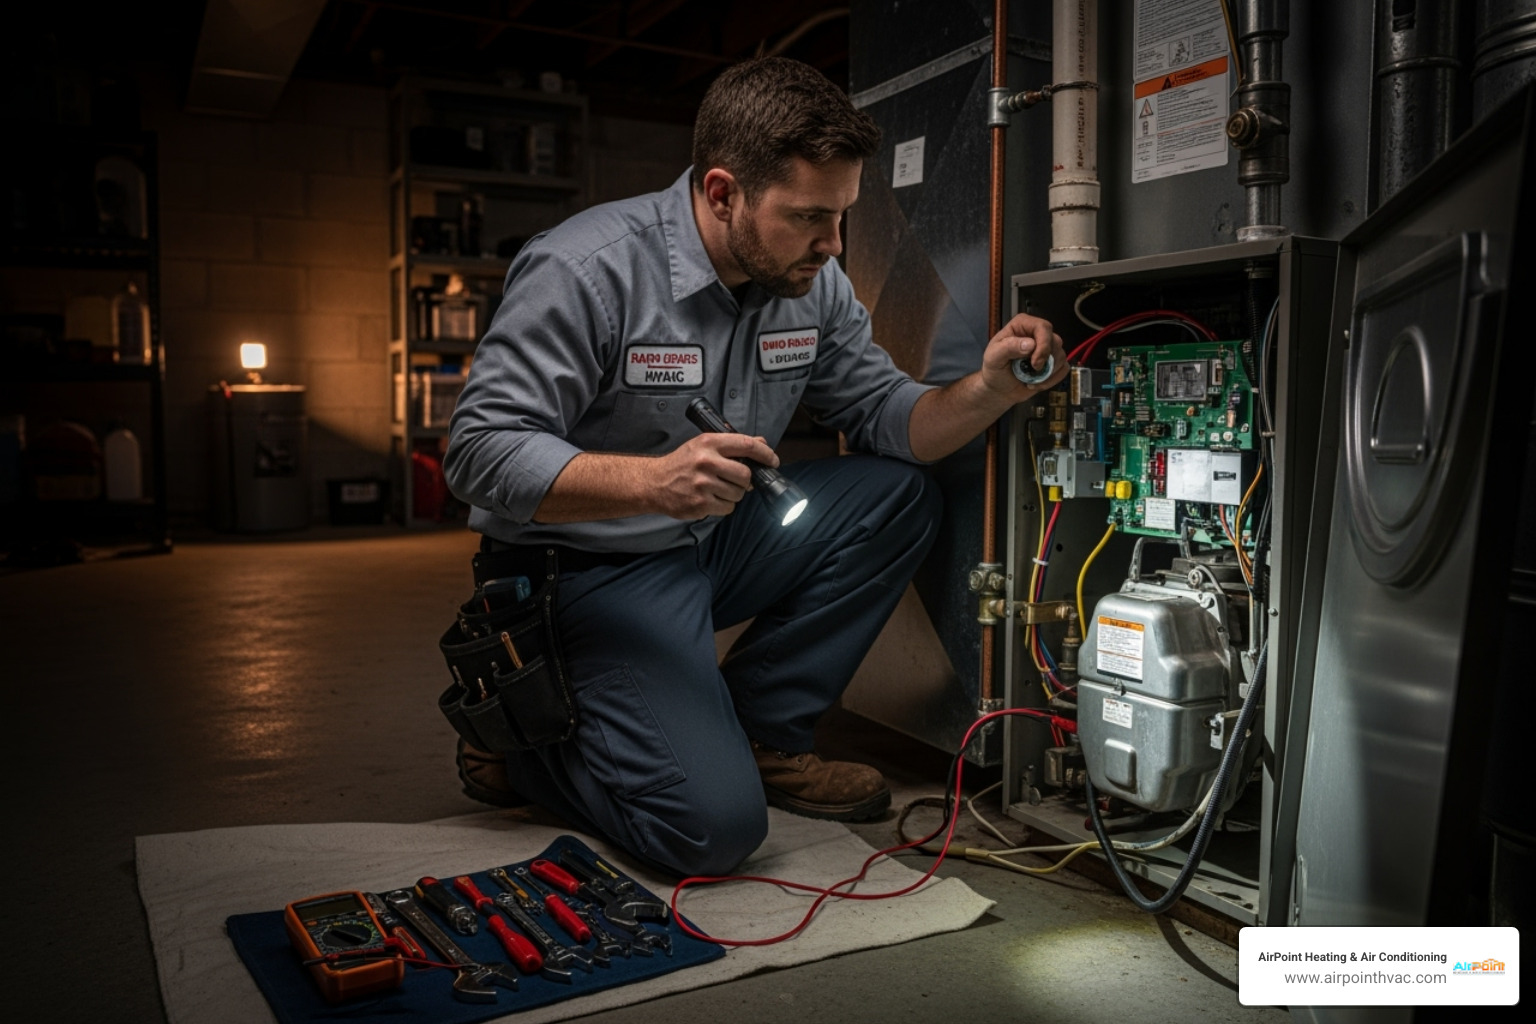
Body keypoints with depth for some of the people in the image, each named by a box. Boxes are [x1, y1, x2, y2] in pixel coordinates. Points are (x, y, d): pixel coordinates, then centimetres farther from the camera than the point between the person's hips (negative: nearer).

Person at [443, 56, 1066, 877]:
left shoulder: (811, 283, -1)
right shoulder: (584, 270, -23)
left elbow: (886, 417, 3)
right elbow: (479, 452, -25)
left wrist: (987, 391, -18)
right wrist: (654, 481, -40)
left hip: (712, 542, 8)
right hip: (592, 570, -7)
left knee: (898, 497, -4)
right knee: (714, 825, -21)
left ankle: (756, 737, 3)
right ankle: (521, 742, 8)